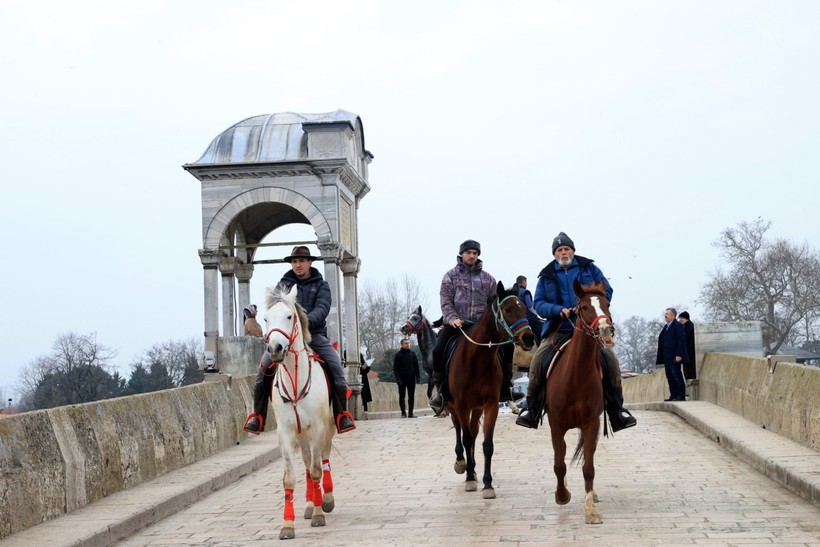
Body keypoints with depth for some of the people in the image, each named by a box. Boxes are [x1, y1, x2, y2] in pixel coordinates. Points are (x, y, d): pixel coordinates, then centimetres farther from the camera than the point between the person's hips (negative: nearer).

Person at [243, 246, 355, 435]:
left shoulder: (320, 285, 5)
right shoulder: (283, 284, 10)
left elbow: (322, 308, -12)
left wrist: (307, 321, -32)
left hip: (314, 334, -1)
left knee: (335, 364, -22)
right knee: (265, 364, -20)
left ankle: (342, 415, -13)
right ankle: (257, 416, -11)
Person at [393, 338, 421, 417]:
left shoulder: (412, 353, 9)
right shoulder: (398, 355, -1)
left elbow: (416, 366, 11)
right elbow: (395, 368, -5)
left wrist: (418, 376, 2)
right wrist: (398, 378, -14)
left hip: (411, 378, 3)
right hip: (402, 379, -3)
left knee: (411, 396, 4)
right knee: (402, 396, 0)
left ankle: (410, 412, 8)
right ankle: (403, 413, 3)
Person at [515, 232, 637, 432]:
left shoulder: (589, 268, 8)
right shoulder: (546, 276, 10)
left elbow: (606, 291, 4)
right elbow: (539, 303, 5)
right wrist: (558, 310, -14)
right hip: (558, 329, 0)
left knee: (610, 360, -18)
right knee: (538, 361, -20)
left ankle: (617, 410, -6)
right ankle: (532, 409, -6)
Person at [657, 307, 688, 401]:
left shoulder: (678, 325, -8)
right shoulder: (665, 327, 19)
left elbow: (681, 341, -14)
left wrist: (678, 355, -21)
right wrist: (660, 357, 12)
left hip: (674, 357, -9)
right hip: (667, 357, 9)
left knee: (676, 375, -6)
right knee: (670, 377, 8)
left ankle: (681, 396, -2)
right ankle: (673, 395, 11)